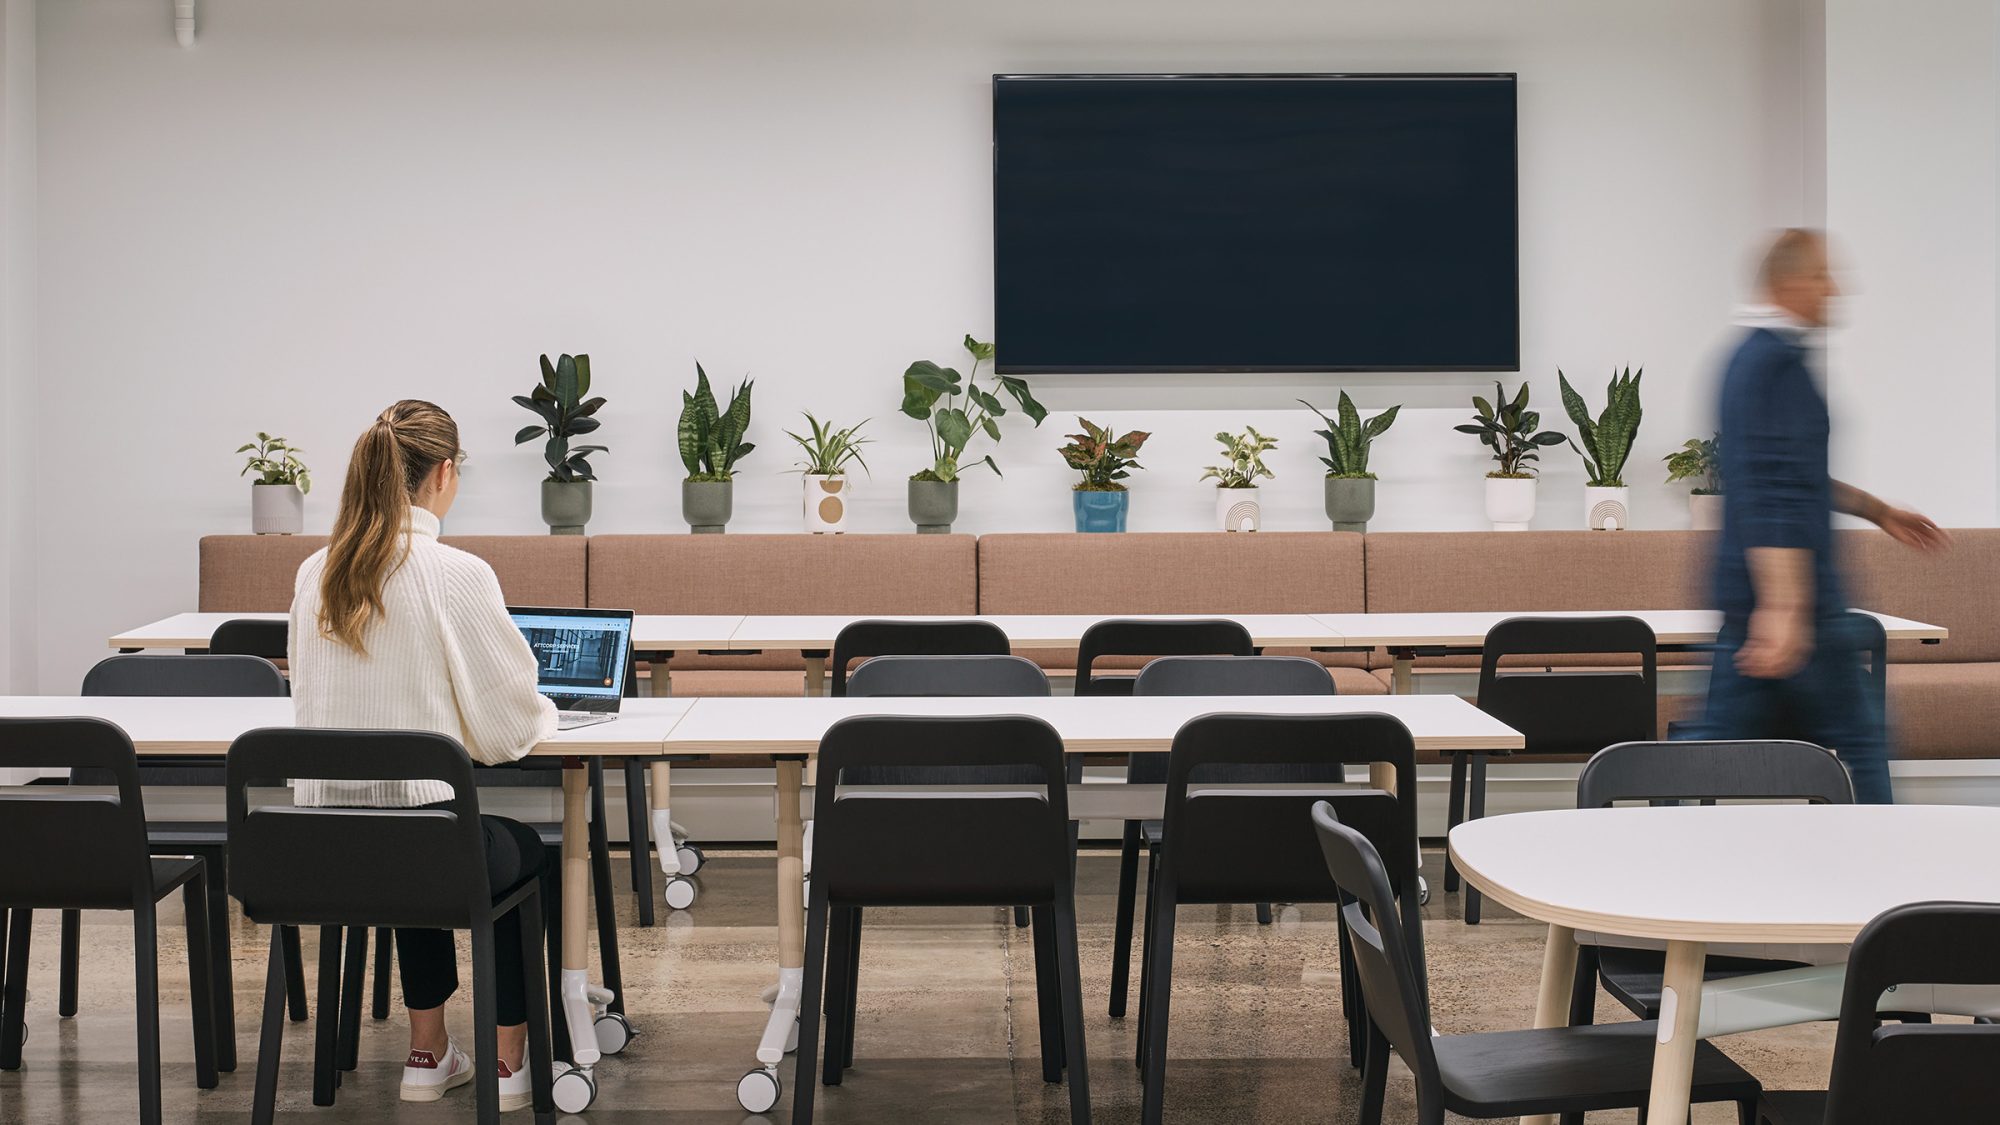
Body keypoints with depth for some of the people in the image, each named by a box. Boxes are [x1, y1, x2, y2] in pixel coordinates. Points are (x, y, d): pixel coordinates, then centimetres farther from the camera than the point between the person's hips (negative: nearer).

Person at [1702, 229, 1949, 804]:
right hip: (1788, 585, -10)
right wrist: (1784, 606, -30)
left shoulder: (1752, 354, 16)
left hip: (1746, 590, 10)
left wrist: (1878, 510, 34)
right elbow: (1773, 494, -25)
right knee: (1854, 737, 2)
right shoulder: (1780, 361, -16)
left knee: (1732, 736, 9)